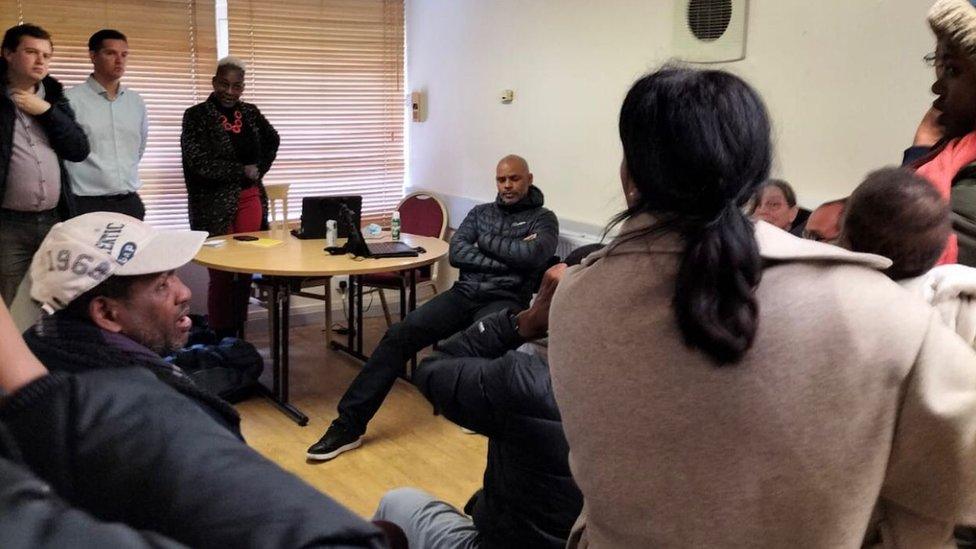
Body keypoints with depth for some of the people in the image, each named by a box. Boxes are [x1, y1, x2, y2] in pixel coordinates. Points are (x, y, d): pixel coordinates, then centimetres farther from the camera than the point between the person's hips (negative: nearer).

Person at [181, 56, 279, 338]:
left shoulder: (250, 113, 9)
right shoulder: (196, 116, -5)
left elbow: (272, 139, 28)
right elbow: (199, 162, -15)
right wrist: (243, 171, -8)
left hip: (250, 198, 5)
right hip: (215, 203, -4)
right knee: (221, 272, -3)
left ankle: (238, 332, 16)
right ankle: (220, 336, 6)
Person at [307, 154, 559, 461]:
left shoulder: (543, 219, 10)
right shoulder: (480, 212, 22)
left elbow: (531, 256, -12)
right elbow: (456, 253, 6)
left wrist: (486, 241, 0)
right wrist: (507, 258, -3)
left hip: (504, 301, -4)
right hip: (463, 294, 4)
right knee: (399, 335, -17)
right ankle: (349, 425, -18)